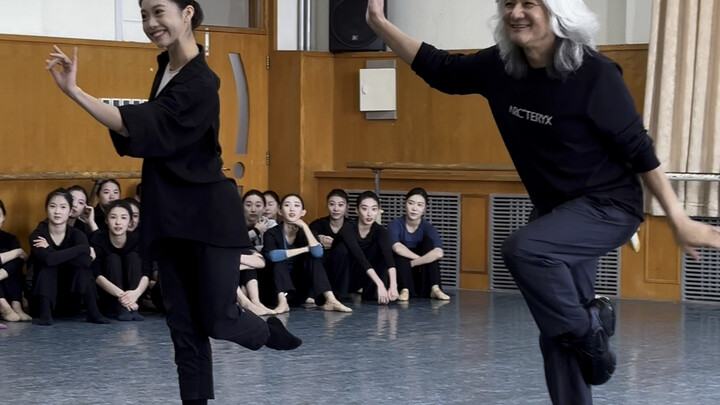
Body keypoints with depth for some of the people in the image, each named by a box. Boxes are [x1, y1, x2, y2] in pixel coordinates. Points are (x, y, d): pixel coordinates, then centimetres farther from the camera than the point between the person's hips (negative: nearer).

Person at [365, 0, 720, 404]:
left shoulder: (595, 74, -22)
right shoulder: (499, 66, -6)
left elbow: (638, 149, -17)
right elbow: (438, 69, 8)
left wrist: (679, 220, -16)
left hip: (608, 205, -7)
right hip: (554, 208, 7)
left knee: (523, 249, -31)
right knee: (557, 334, 9)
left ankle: (590, 330, -8)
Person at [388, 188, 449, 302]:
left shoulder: (427, 227, -7)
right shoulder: (395, 225, -10)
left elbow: (438, 253, -29)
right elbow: (397, 248, -33)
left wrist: (412, 263, -29)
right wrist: (421, 259, -27)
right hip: (401, 277, -1)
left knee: (429, 241, -17)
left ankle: (435, 289, -26)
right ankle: (404, 290, -34)